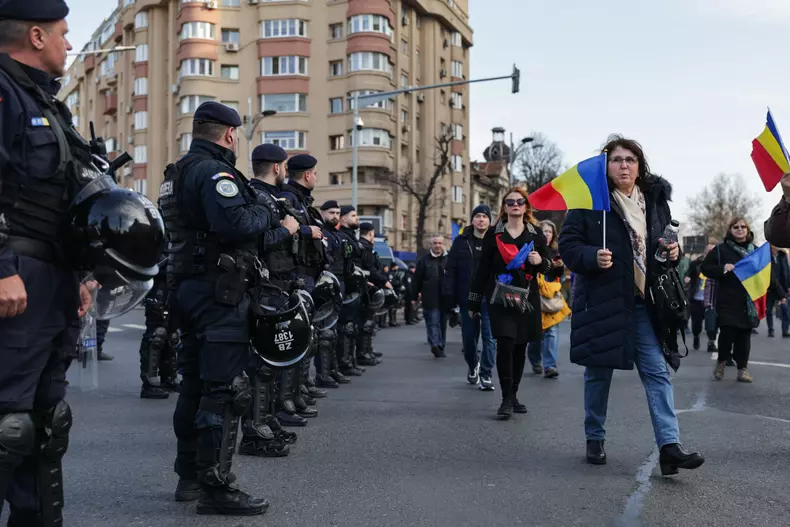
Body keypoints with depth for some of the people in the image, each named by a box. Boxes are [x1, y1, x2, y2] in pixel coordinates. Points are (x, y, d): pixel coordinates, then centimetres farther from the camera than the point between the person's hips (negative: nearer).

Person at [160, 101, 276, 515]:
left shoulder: (178, 172, 19)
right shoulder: (213, 170, -13)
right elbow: (236, 224, -27)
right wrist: (264, 212, -7)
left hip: (189, 286, 10)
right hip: (220, 291, -10)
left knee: (196, 384, 15)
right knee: (227, 390, -8)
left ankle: (190, 477, 24)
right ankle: (216, 487, -5)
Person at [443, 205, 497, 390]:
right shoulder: (461, 242, 4)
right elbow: (451, 269, 2)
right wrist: (448, 294, -5)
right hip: (467, 298, 2)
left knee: (489, 336, -3)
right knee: (469, 335, 13)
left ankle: (486, 374, 5)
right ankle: (472, 366, 37)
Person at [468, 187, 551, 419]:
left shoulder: (535, 234, 8)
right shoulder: (493, 234, 4)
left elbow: (548, 266, 14)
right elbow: (483, 269, 4)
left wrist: (540, 261, -11)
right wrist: (474, 302, 4)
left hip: (527, 298, 3)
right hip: (501, 298, -2)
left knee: (520, 347, 7)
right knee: (505, 344, -14)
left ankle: (513, 395, 20)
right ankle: (507, 399, -9)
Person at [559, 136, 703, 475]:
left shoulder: (656, 200, 8)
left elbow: (667, 240, 21)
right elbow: (568, 244, -8)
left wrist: (674, 252, -1)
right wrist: (592, 257, -26)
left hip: (643, 302, 4)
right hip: (602, 301, -4)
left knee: (657, 371, -3)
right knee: (598, 373, 9)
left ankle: (669, 447, -3)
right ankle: (594, 439, 26)